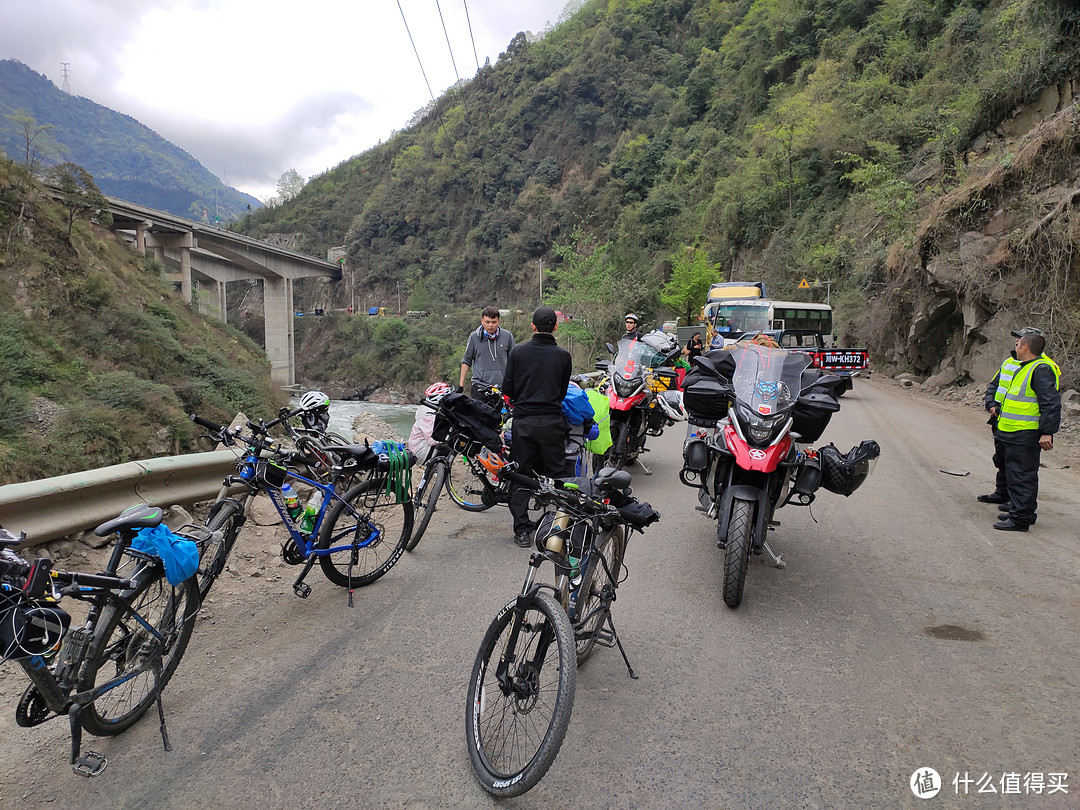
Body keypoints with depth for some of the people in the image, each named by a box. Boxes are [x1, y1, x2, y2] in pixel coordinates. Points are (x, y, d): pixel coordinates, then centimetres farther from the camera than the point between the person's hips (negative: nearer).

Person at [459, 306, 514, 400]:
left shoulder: (507, 336, 5)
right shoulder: (474, 337, 4)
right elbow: (467, 361, 11)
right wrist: (461, 384, 8)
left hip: (501, 388, 0)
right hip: (479, 388, 0)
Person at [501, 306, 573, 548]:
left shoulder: (518, 351, -1)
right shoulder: (563, 356, 1)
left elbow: (507, 387, 2)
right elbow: (563, 391, 9)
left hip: (524, 421, 0)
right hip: (552, 421, 0)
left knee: (521, 473, 8)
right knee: (557, 473, 11)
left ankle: (522, 530, 8)